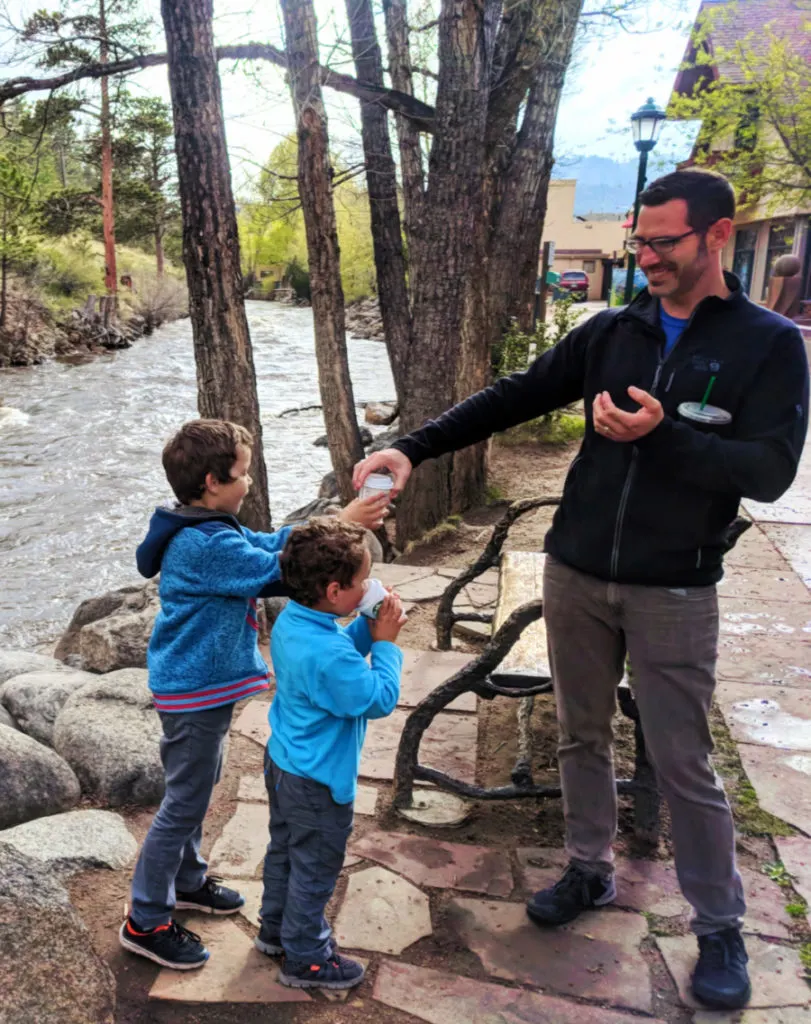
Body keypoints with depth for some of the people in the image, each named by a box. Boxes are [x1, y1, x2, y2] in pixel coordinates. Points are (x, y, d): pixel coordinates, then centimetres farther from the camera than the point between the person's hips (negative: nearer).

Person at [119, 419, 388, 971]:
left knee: (197, 788, 24)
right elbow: (277, 569, -28)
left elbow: (269, 543, 10)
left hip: (203, 683, 10)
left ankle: (188, 880, 43)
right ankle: (146, 922, 17)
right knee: (185, 803, 2)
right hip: (196, 692, -10)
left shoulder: (205, 530, 5)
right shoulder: (206, 545, -27)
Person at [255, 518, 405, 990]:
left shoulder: (291, 620, -7)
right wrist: (386, 642, -19)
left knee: (285, 849, 27)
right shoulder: (328, 654, -36)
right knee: (315, 867, 12)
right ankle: (305, 959, 30)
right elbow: (381, 699, -26)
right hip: (317, 781, -9)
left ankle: (277, 929, 47)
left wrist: (368, 629, -7)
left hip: (284, 762, 9)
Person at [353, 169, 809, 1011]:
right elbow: (514, 398, 2)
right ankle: (590, 871, 37)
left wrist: (662, 436, -25)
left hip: (673, 591, -4)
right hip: (576, 574, 4)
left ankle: (720, 928, 24)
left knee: (682, 764, 4)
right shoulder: (613, 330, 5)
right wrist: (415, 447, -8)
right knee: (582, 736, 16)